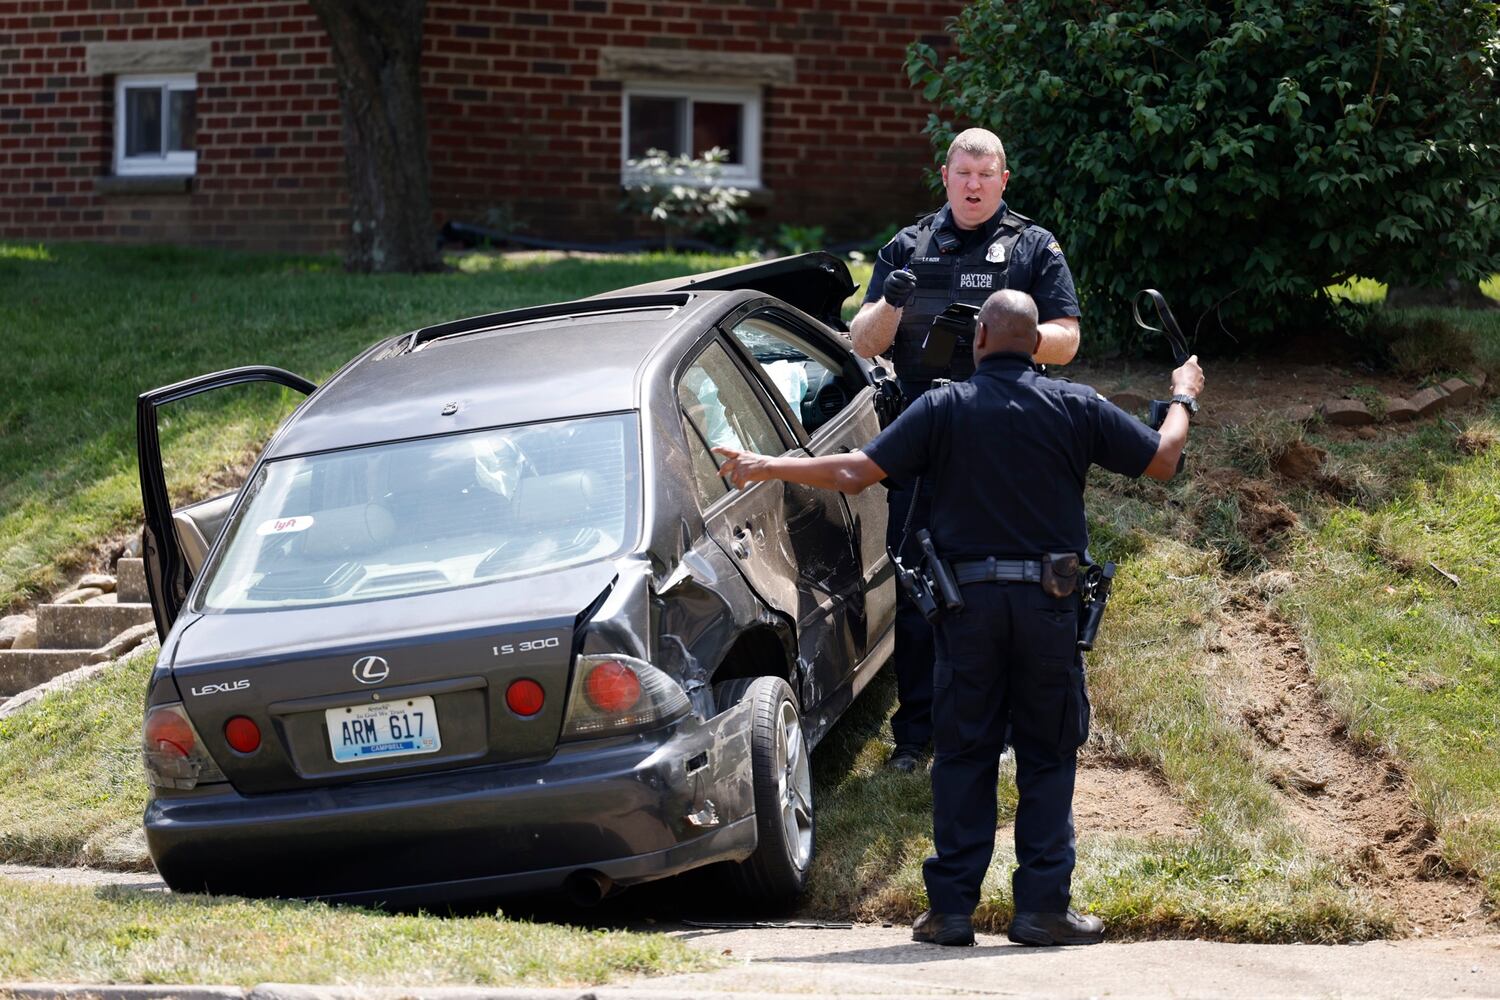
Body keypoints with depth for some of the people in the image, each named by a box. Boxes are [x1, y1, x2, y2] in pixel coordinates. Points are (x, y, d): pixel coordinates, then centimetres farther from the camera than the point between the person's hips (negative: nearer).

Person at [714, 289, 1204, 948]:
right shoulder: (1075, 407, 1)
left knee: (963, 756, 7)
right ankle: (1043, 906, 4)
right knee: (1048, 758, 7)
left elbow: (855, 473, -6)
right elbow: (1161, 461, 7)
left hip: (969, 602, 0)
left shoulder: (945, 408, -1)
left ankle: (951, 907, 6)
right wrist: (1183, 398, 26)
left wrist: (766, 468, 5)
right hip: (1048, 603, 0)